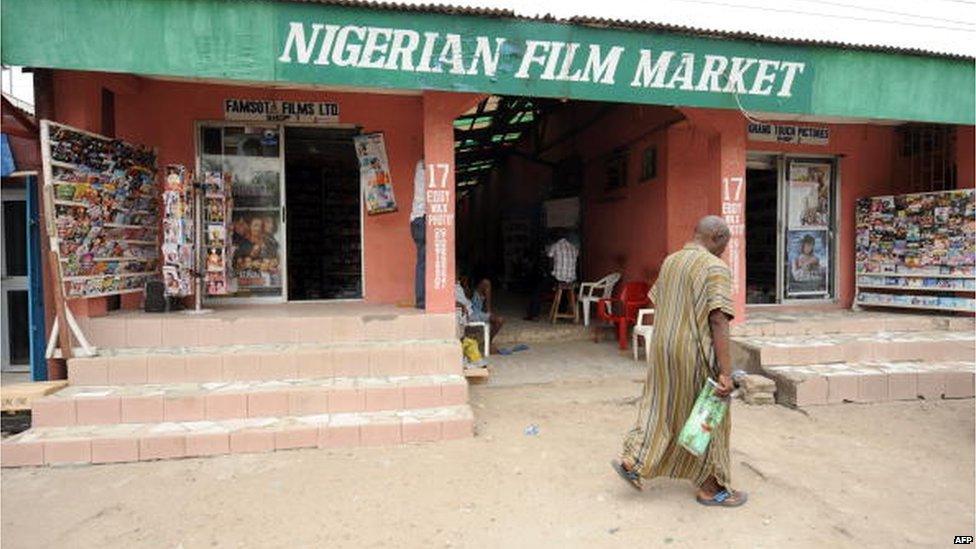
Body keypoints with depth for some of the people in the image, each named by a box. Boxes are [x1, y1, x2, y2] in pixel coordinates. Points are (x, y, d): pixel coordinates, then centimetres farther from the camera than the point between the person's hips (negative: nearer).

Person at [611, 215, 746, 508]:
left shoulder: (669, 261, 9)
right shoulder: (716, 267, -14)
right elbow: (718, 321, -21)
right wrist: (726, 372, -21)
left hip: (663, 349, 7)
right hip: (694, 354, -7)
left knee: (659, 407, 19)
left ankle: (631, 461, 17)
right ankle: (709, 488, 23)